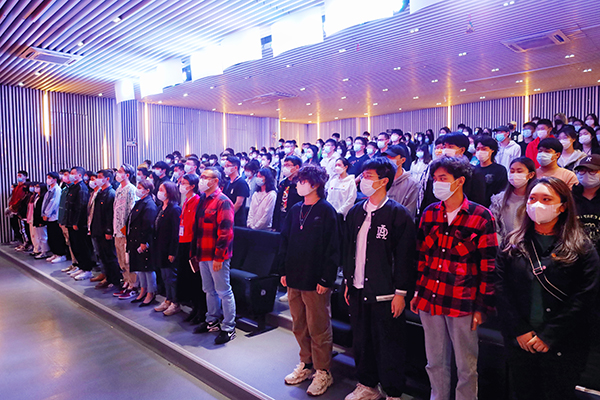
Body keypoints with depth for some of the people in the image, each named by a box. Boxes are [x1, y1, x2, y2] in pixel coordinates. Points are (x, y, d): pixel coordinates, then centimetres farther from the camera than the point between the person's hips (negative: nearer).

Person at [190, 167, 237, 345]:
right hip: (203, 255, 9)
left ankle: (228, 328, 10)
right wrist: (195, 253, 17)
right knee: (209, 290, 19)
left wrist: (219, 256, -21)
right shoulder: (203, 202, 15)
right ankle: (212, 321, 34)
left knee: (224, 291, 0)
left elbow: (225, 231, -19)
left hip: (216, 256, -9)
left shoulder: (223, 202, -13)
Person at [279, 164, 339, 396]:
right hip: (294, 279, 7)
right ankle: (306, 365, 34)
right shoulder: (295, 210, 10)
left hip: (316, 281, -6)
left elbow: (332, 248, -12)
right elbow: (285, 241, 13)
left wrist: (327, 279, -15)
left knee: (318, 329, 5)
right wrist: (284, 271, 9)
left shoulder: (326, 211, -9)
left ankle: (323, 373, 21)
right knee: (299, 327, 17)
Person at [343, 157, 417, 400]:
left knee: (389, 347, 7)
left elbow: (405, 256, -11)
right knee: (361, 342, 17)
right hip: (358, 291, 6)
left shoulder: (398, 214, -10)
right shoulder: (355, 212, 7)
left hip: (385, 294, -6)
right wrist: (348, 282, 12)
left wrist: (401, 292, -12)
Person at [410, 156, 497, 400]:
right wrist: (416, 292, 10)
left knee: (466, 366, 11)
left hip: (462, 303, -4)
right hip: (429, 299, 4)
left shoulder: (481, 216, -7)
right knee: (435, 362, 17)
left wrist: (482, 307, -6)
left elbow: (488, 266, -6)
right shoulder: (429, 213, 5)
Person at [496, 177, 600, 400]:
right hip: (519, 342, 2)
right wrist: (520, 330, -11)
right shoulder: (513, 243, 2)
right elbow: (501, 288, -3)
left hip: (562, 347, -2)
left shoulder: (581, 248, -3)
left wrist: (548, 337, -14)